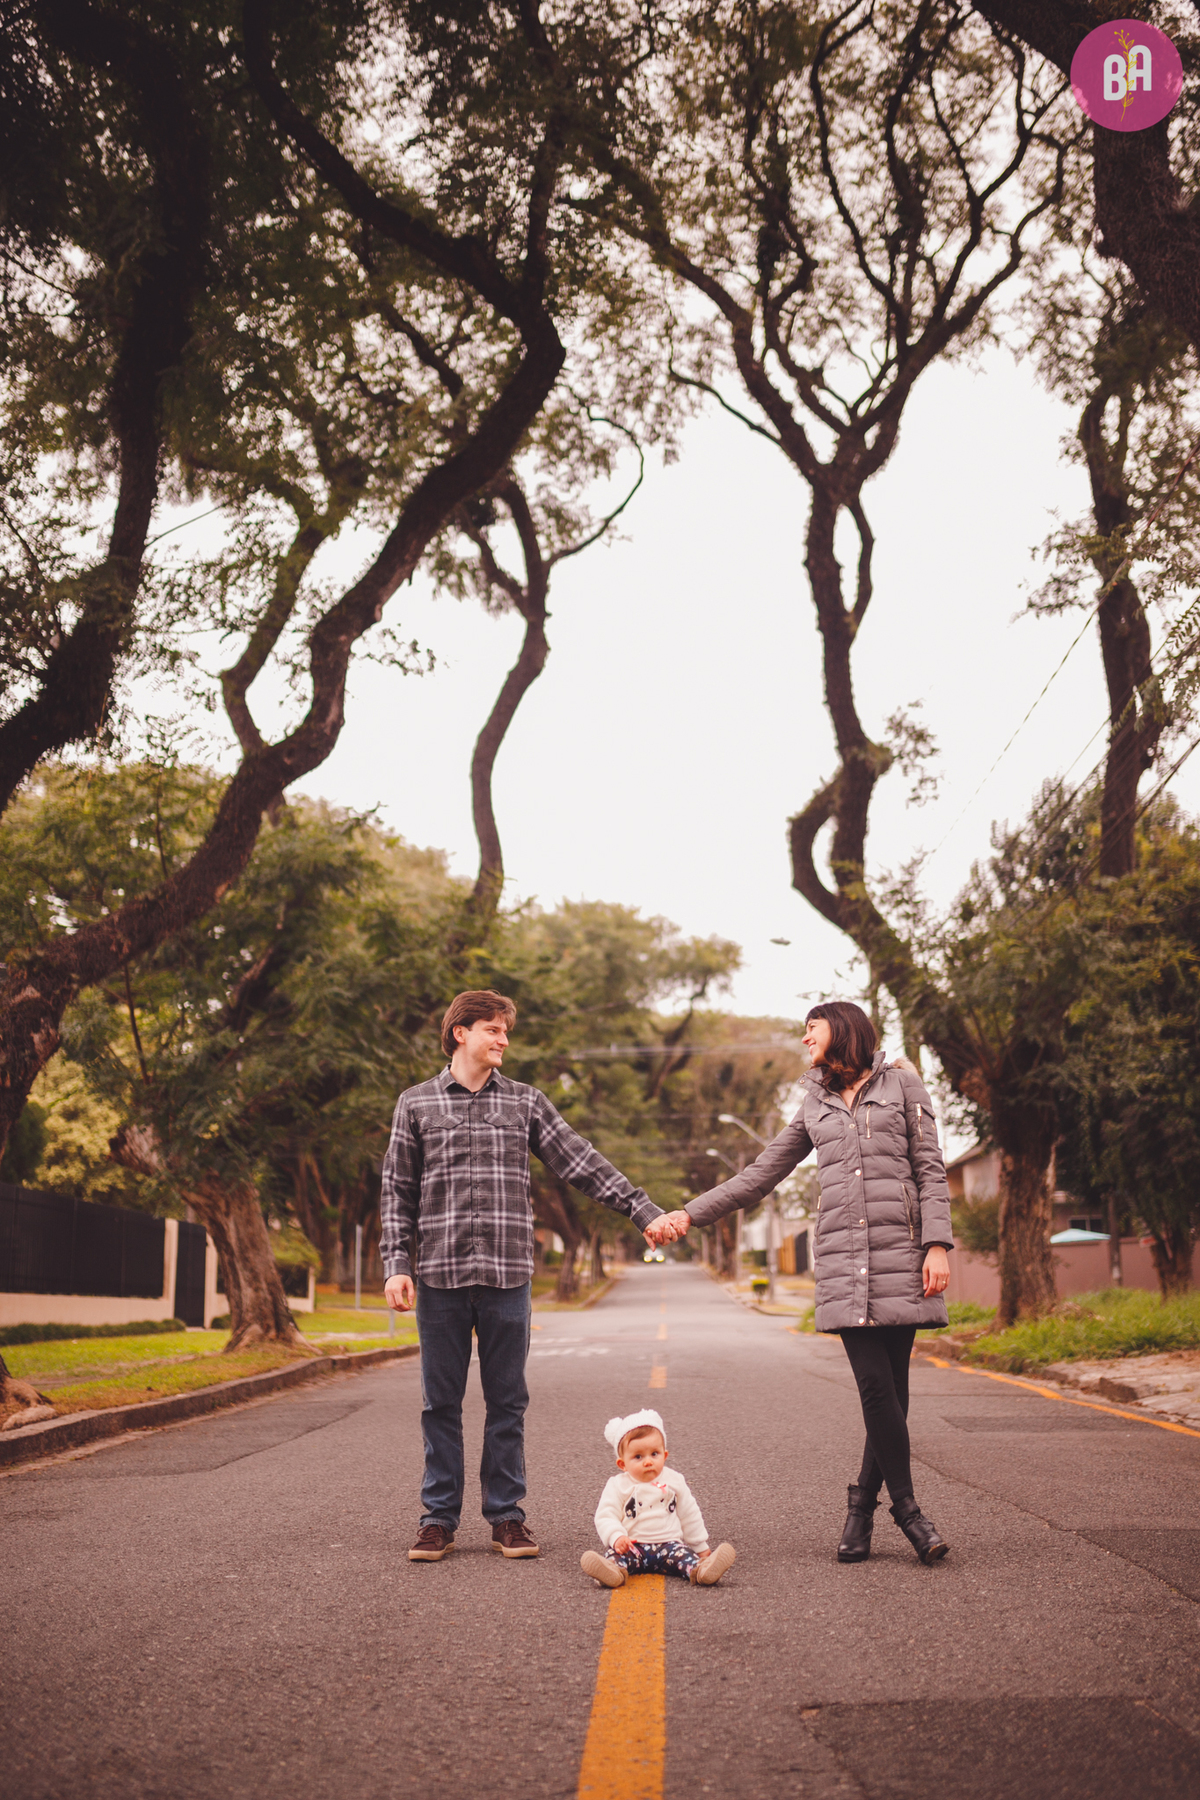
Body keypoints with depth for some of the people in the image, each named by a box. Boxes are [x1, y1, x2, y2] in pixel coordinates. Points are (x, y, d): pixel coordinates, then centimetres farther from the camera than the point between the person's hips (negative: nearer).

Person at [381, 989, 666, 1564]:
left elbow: (582, 1163, 7)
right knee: (440, 1402, 5)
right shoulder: (416, 1104, 8)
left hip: (507, 1275, 1)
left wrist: (646, 1212, 0)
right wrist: (396, 1265, -2)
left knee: (507, 1402, 5)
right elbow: (397, 1191, 8)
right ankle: (439, 1517, 14)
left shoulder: (525, 1103, 10)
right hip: (439, 1274, -1)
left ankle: (506, 1515, 15)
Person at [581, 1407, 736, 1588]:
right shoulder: (618, 1486, 2)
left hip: (668, 1543, 2)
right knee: (615, 1553, -30)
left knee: (682, 1553, -28)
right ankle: (614, 1570, -61)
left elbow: (690, 1516, 19)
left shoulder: (674, 1481, 10)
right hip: (632, 1545, -1)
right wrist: (617, 1537, -24)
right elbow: (605, 1517, -5)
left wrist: (700, 1547, 22)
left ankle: (700, 1571, -55)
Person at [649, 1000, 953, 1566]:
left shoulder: (901, 1081, 10)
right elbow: (760, 1176, 20)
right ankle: (906, 1507, 2)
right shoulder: (815, 1105, 20)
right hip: (842, 1260, 2)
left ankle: (863, 1505, 10)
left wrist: (937, 1245, -6)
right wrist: (688, 1215, 12)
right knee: (876, 1386, -9)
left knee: (890, 1389, -4)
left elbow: (930, 1170, 6)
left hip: (900, 1254, -2)